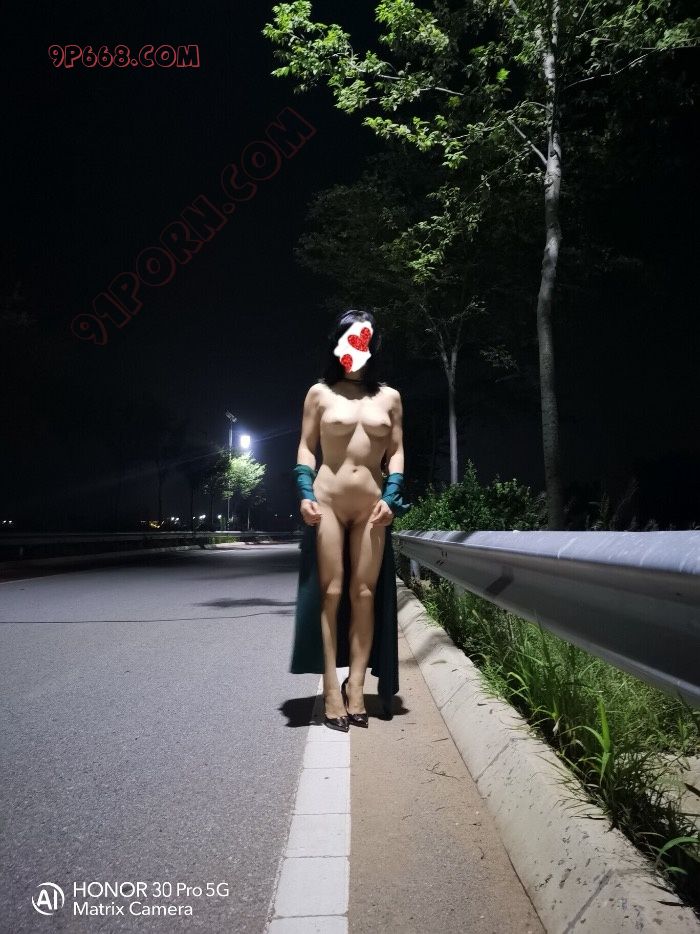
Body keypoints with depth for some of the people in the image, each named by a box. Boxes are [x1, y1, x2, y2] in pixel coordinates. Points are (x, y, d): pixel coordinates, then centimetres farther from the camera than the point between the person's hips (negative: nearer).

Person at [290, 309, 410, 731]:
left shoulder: (389, 397, 11)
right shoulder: (320, 393, 6)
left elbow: (396, 451, 10)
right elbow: (306, 446, 6)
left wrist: (390, 498, -2)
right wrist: (306, 494, -7)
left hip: (372, 505, 2)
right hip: (327, 502, -2)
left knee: (365, 595, 1)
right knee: (330, 594, -2)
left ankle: (356, 687, 9)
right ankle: (332, 690, 4)